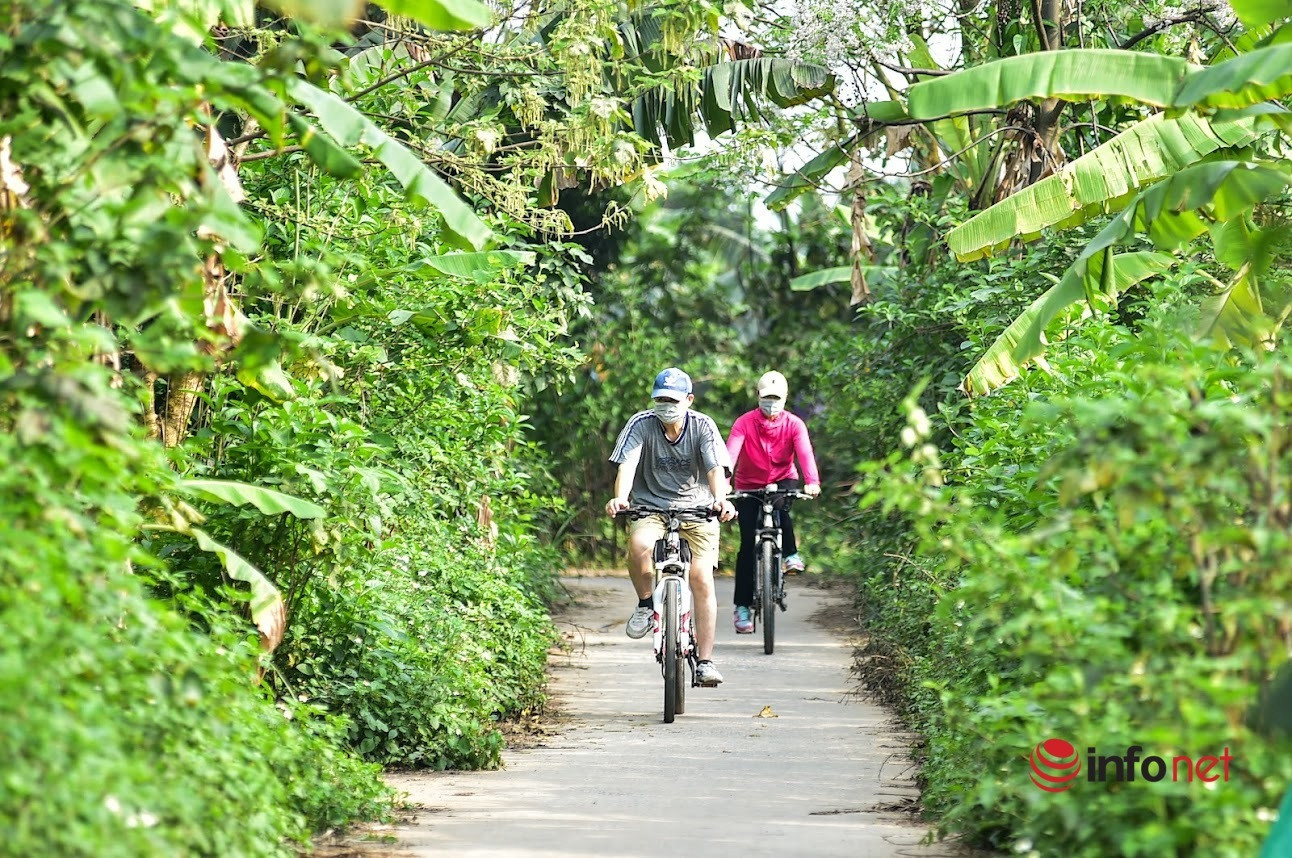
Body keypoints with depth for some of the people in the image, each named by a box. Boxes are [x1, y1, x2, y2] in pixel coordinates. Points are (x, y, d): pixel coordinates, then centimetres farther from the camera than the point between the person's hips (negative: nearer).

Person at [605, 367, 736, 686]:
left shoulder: (703, 426, -7)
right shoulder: (641, 424, -8)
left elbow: (716, 469, -18)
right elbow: (627, 465, -19)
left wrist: (720, 499, -39)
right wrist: (620, 497, -40)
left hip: (696, 508, 0)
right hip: (650, 507, 0)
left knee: (702, 578, -16)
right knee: (639, 545, -34)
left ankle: (705, 662, -9)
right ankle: (645, 604, -5)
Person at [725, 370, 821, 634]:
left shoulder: (794, 424, -12)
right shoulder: (744, 423, -15)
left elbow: (805, 452, -27)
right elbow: (731, 452, -29)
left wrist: (812, 482, -46)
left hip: (783, 481, 0)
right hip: (749, 486, 0)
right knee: (748, 542, -10)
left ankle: (790, 553, -13)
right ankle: (742, 606, -4)